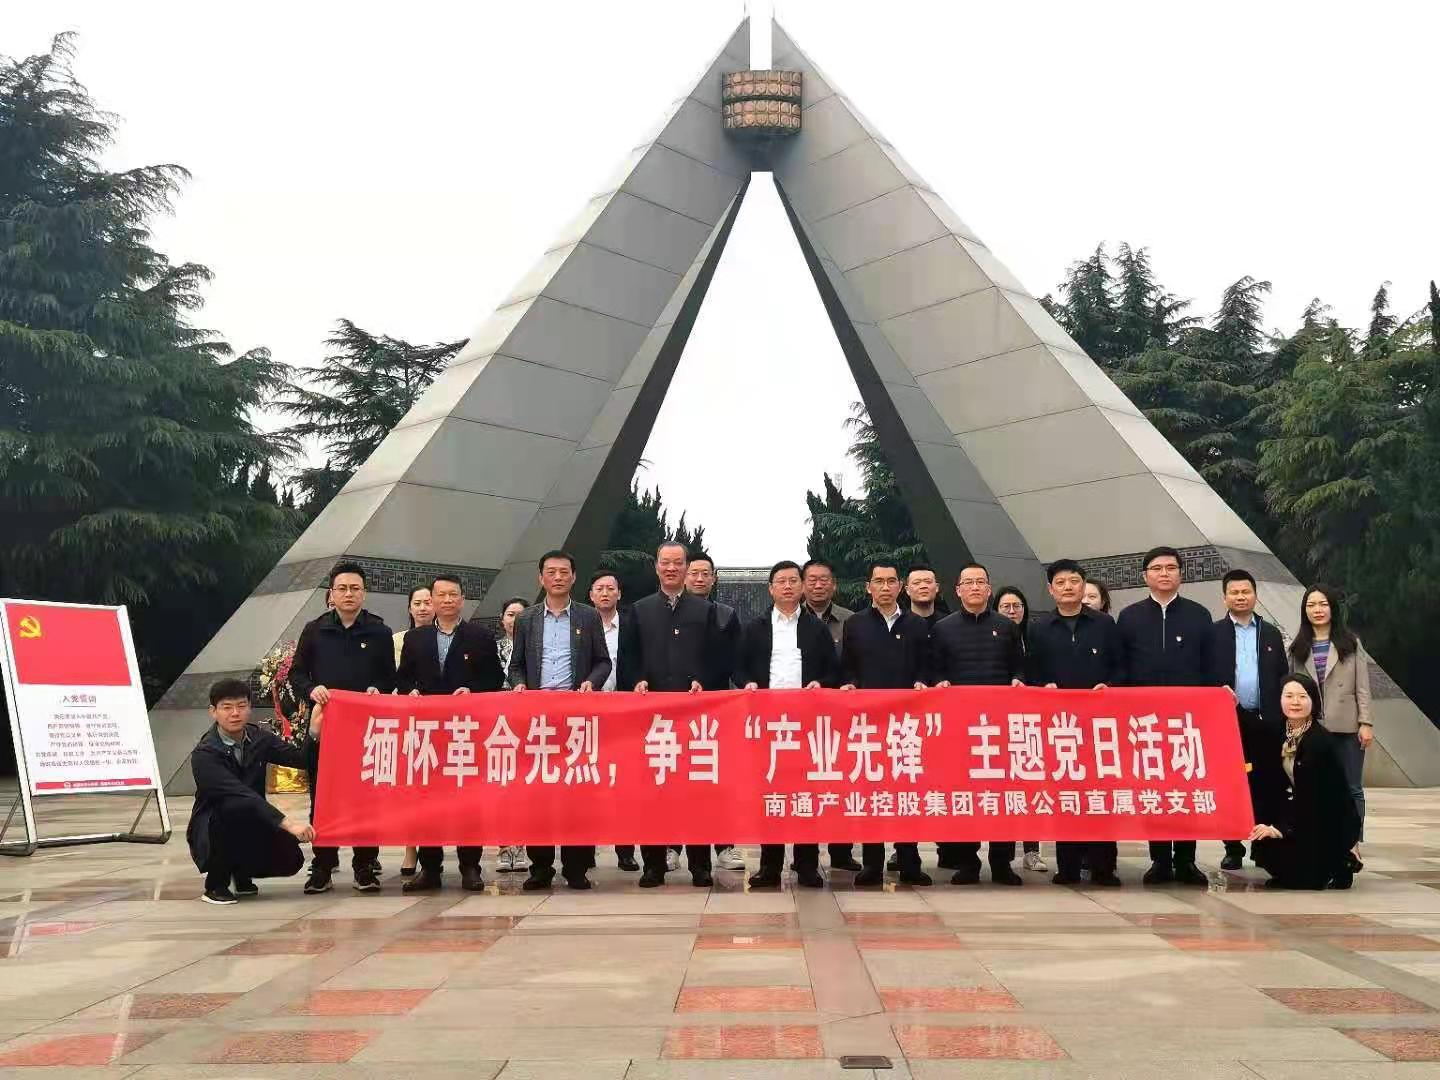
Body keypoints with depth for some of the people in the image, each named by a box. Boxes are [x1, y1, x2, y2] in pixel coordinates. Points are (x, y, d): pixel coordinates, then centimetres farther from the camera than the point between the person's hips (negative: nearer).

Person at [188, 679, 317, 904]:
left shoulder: (259, 737, 0)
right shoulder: (203, 754, -20)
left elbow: (300, 759, -6)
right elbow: (240, 793, -32)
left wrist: (314, 730, -26)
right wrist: (287, 822, -41)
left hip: (251, 827, 5)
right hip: (210, 832, -5)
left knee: (290, 860, -18)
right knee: (238, 806, -35)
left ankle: (242, 871, 17)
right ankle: (216, 884, -13)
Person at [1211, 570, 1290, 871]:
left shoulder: (1272, 634, 12)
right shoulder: (1214, 633, 3)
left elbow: (1283, 677, 10)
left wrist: (1282, 718, 3)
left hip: (1266, 722, 2)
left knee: (1265, 786, 3)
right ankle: (1233, 849, 11)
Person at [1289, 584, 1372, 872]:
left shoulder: (1351, 644, 5)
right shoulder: (1298, 648, 9)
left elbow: (1362, 687, 1)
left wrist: (1366, 723, -6)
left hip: (1347, 726, -1)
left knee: (1351, 788, 4)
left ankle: (1352, 845, 9)